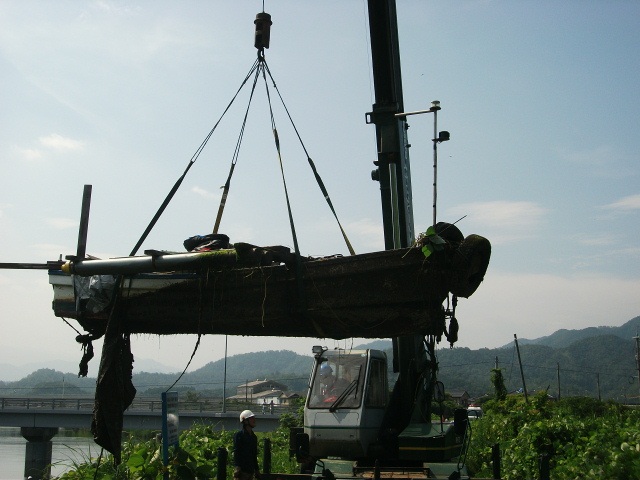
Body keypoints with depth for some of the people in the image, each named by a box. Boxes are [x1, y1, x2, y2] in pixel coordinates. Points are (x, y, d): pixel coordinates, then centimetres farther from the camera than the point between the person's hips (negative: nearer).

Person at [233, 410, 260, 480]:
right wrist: (237, 468, -20)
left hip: (251, 471, 8)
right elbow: (236, 453, -12)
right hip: (242, 470, -7)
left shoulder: (254, 437, 17)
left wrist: (257, 470, 20)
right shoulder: (239, 435, -5)